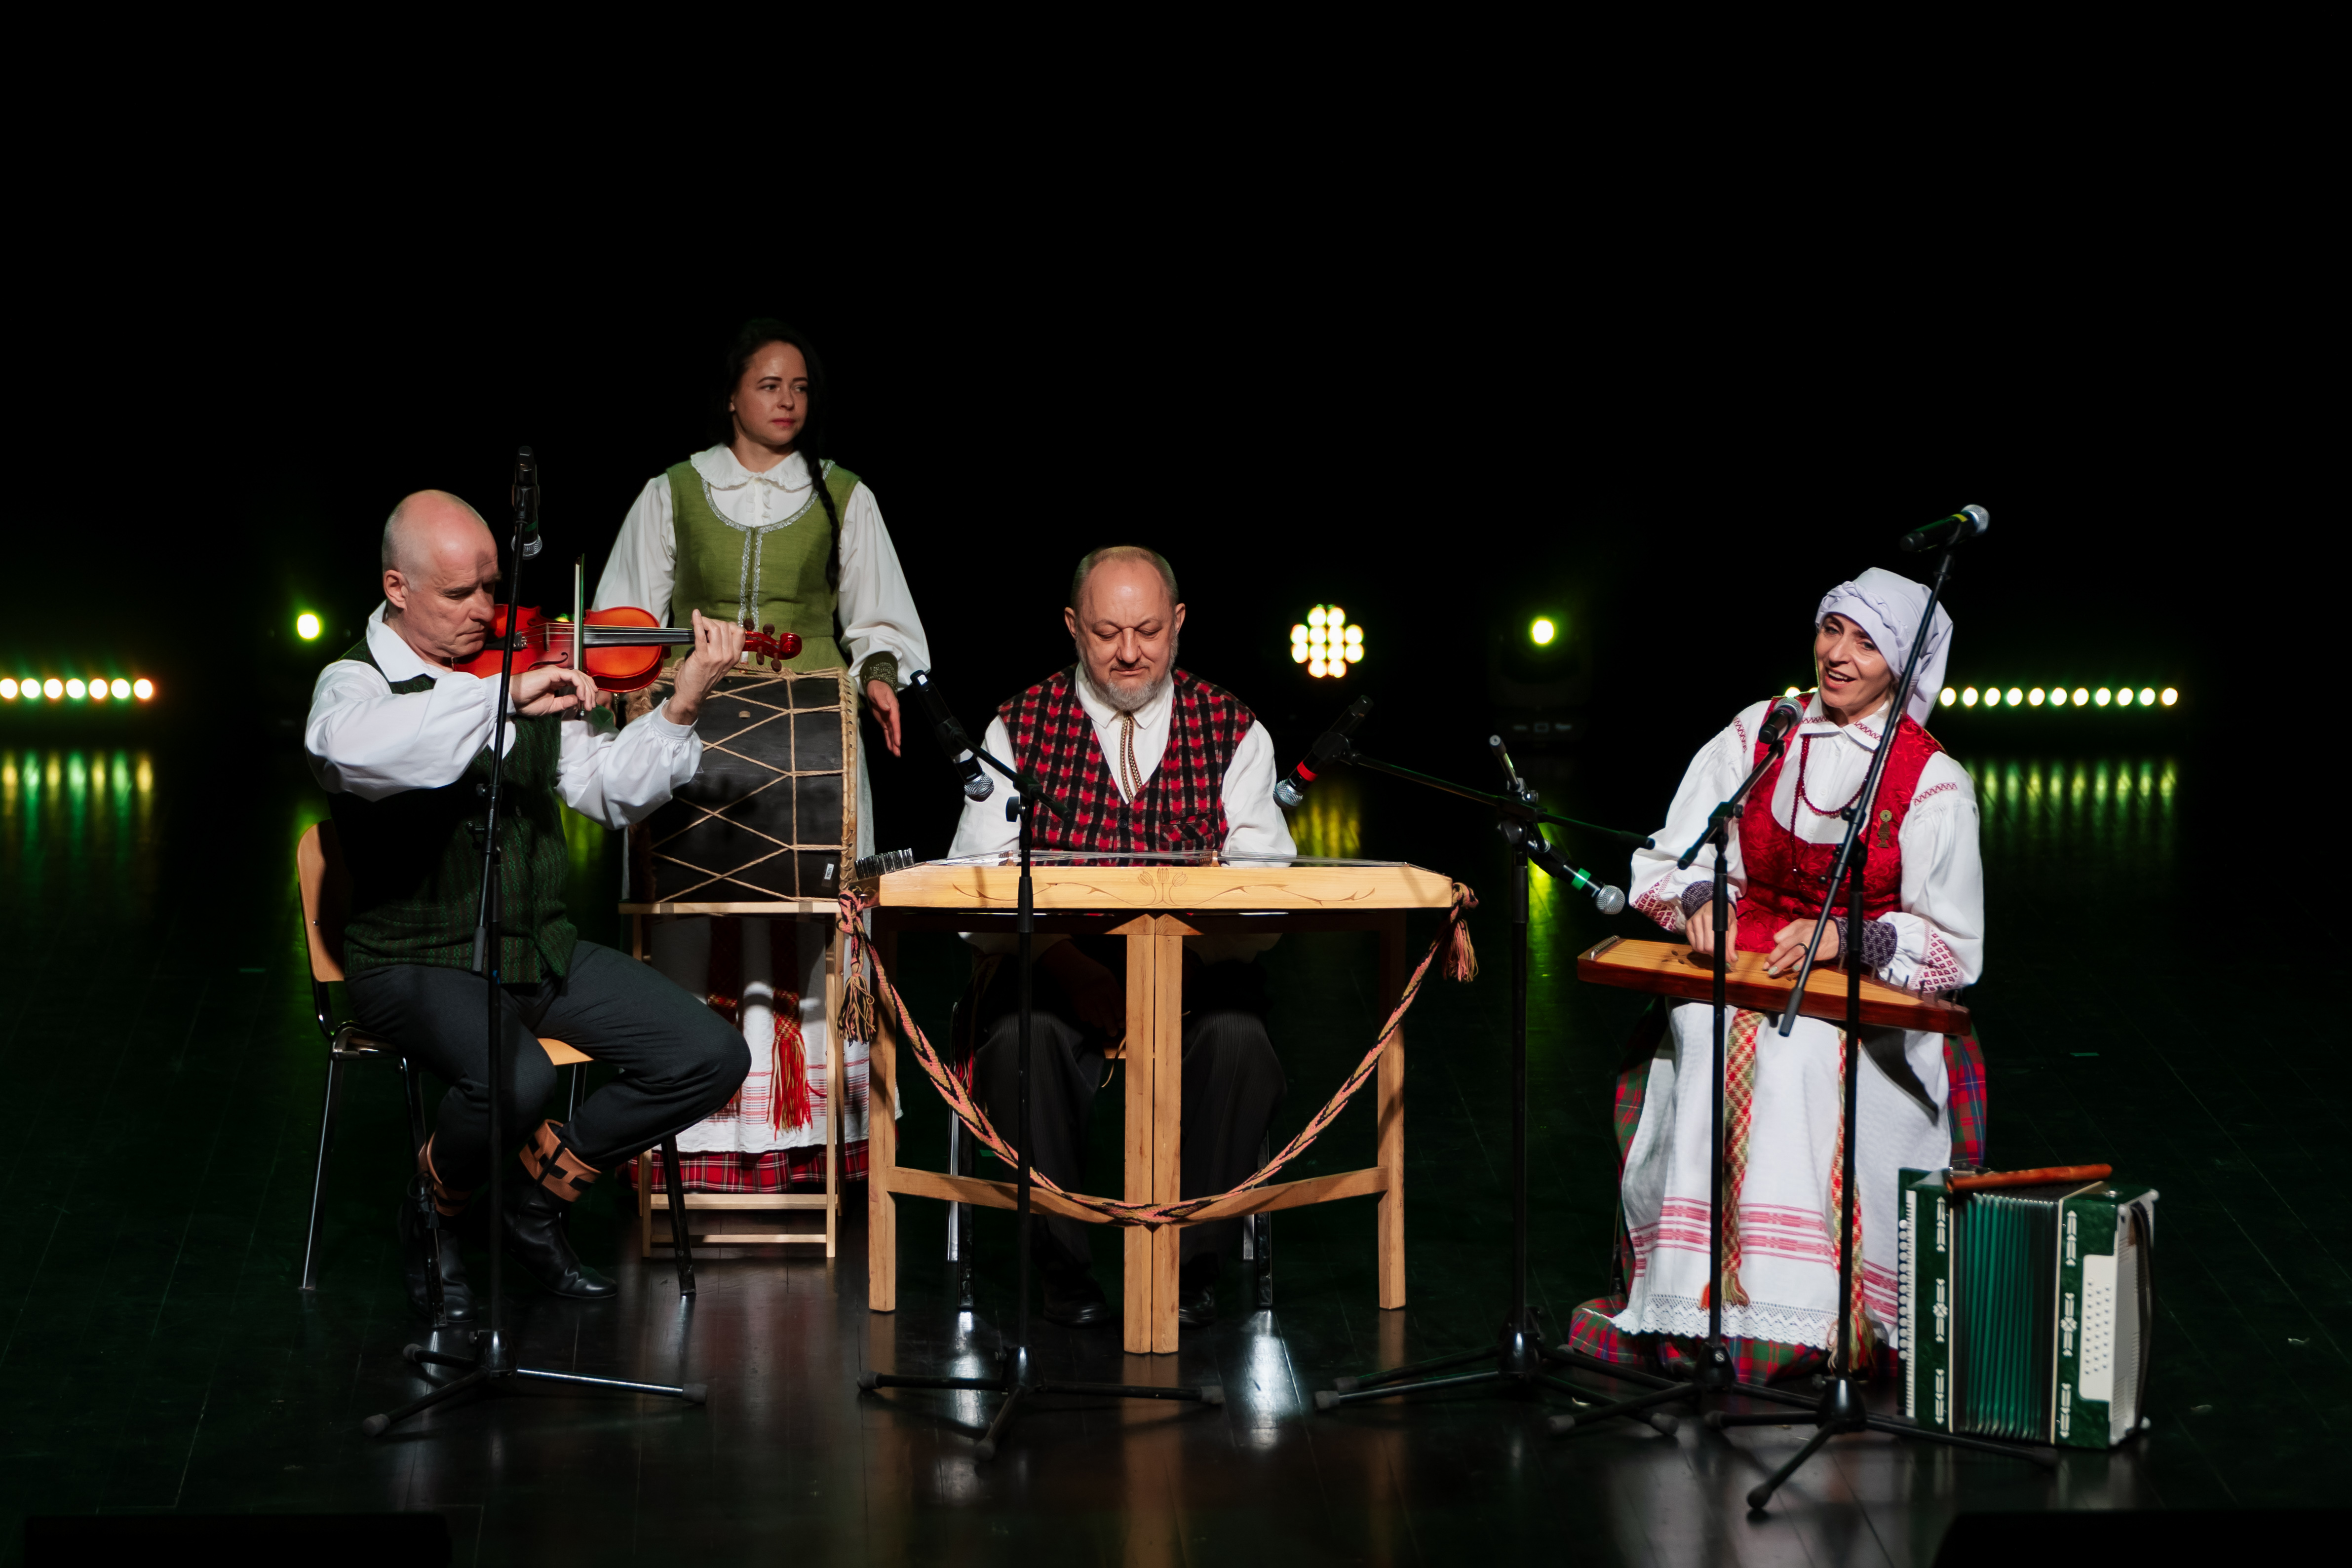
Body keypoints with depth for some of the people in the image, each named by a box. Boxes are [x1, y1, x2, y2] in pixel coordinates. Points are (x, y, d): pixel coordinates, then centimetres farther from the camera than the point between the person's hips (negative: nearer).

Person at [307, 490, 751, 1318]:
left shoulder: (524, 667, 9)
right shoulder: (356, 681, -8)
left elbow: (611, 791, 7)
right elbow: (351, 748, -35)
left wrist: (681, 707, -9)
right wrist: (503, 697, -37)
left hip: (541, 946, 6)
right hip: (418, 962, -6)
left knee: (710, 1057, -8)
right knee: (516, 1081, -35)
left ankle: (541, 1191, 12)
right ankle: (432, 1213, 0)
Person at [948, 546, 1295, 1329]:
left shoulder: (1234, 730, 10)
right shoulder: (1019, 727, 8)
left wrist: (1203, 938, -24)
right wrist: (1067, 966, -21)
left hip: (1198, 979, 0)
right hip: (1052, 976, 0)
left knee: (1238, 1035, -32)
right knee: (1021, 1035, -33)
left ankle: (1191, 1261, -15)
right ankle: (1063, 1263, -16)